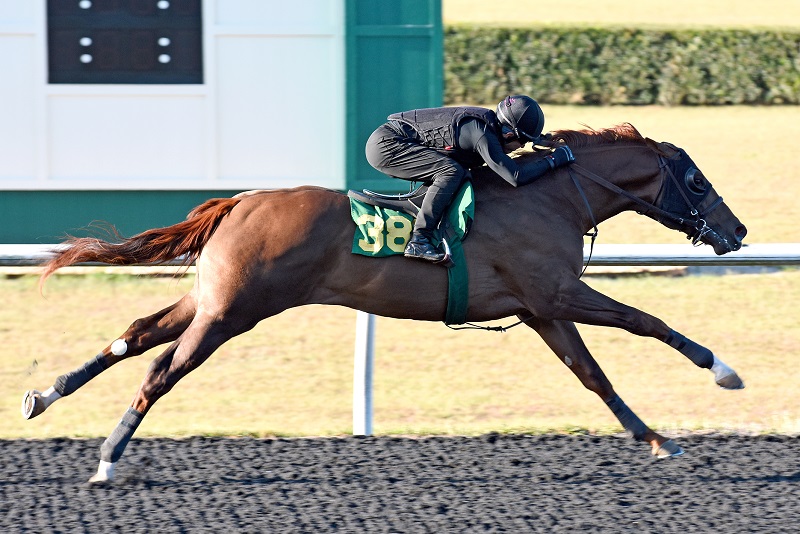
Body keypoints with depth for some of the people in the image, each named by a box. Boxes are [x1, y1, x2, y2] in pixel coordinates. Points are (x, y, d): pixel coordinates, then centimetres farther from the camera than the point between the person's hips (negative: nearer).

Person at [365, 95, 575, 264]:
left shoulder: (487, 124, 7)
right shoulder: (481, 133, -22)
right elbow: (516, 177, -27)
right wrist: (553, 159, -17)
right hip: (385, 145, -10)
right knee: (452, 172, -22)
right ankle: (418, 241, -25)